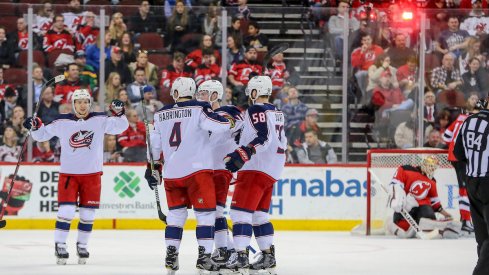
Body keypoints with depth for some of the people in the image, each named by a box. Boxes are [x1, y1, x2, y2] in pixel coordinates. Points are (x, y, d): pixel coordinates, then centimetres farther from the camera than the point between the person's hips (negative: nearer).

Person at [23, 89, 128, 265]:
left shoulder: (100, 120, -4)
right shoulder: (62, 122, -3)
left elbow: (121, 127, -6)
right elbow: (43, 135, 6)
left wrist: (119, 113, -24)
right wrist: (35, 127, -13)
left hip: (92, 173, 1)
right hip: (68, 173, -1)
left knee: (88, 214, 7)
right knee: (66, 210, -10)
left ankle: (82, 245, 23)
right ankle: (59, 245, 1)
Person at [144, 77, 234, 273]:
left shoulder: (161, 114, 10)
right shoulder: (199, 109, -6)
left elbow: (154, 144, 15)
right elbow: (219, 125, -17)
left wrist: (152, 168, 26)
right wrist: (232, 121, 5)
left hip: (172, 173, 5)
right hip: (197, 170, -4)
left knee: (176, 213, 16)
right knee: (205, 213, 1)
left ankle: (171, 255, 10)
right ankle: (204, 256, -9)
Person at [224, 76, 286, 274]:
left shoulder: (256, 110, -12)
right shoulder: (276, 113, 17)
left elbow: (263, 138, -25)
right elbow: (280, 141, 25)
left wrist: (243, 154, -34)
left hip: (257, 168, -10)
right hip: (272, 169, 10)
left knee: (240, 210, -12)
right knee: (259, 213, 16)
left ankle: (241, 257, -21)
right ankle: (268, 257, 16)